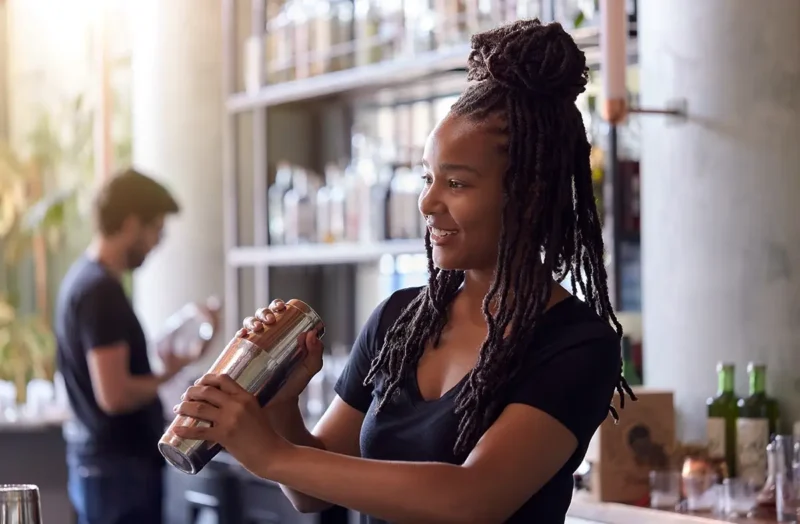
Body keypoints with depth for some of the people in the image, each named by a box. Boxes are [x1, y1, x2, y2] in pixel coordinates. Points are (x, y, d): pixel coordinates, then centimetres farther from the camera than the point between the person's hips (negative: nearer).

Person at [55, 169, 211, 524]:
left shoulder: (84, 277, 12)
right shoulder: (101, 291, -18)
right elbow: (114, 394, -24)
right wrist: (168, 374, -8)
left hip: (102, 461, 10)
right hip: (118, 467, -10)